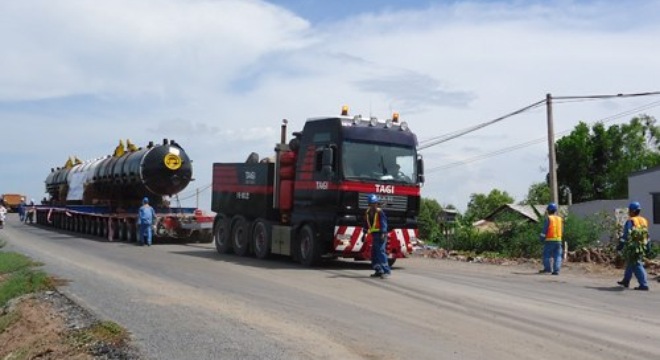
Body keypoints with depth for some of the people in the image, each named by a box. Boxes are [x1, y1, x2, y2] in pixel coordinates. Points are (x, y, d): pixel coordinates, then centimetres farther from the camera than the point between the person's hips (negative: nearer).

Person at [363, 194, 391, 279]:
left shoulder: (380, 212, -9)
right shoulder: (367, 212, 12)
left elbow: (383, 223, -15)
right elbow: (366, 224, 20)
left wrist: (383, 234, -23)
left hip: (380, 234, -8)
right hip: (374, 235, 8)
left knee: (381, 251, -15)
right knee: (374, 253, 10)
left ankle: (387, 271, -14)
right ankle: (379, 271, 18)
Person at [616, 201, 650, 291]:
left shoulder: (630, 221, -11)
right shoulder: (644, 221, 13)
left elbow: (627, 235, -17)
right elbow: (647, 235, 16)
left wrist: (621, 244, -13)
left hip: (633, 246, -8)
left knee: (637, 266, -7)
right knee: (630, 263, 20)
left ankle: (644, 285, -12)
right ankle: (626, 281, 30)